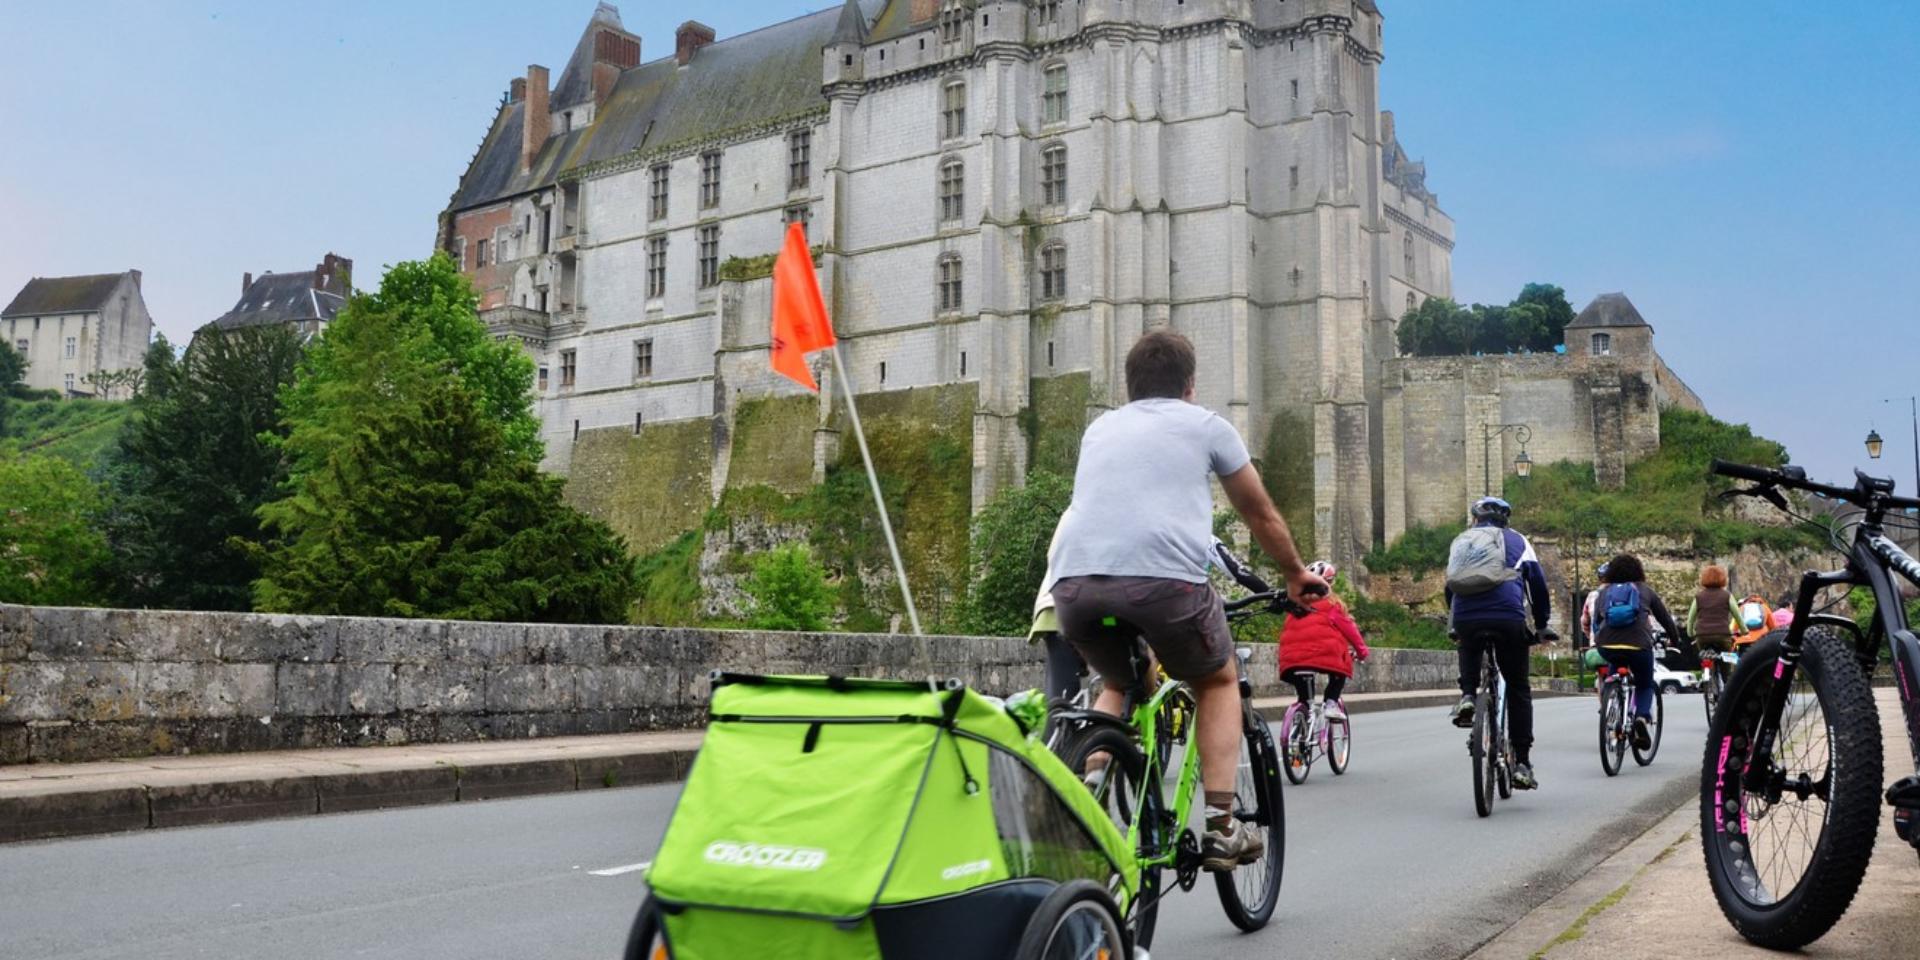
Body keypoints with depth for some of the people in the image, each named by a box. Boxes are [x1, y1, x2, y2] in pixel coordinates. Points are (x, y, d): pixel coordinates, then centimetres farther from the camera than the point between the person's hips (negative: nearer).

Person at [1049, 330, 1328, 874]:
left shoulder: (1100, 428, 30)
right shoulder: (1205, 425, 20)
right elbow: (1262, 517, 31)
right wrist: (1296, 576, 48)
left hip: (1075, 579, 4)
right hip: (1163, 575, -3)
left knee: (1120, 686, 32)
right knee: (1218, 682, 25)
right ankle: (1221, 828, 13)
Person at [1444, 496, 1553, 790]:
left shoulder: (1461, 541, 25)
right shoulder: (1516, 540, 21)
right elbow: (1537, 581, 16)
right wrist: (1542, 624, 25)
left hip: (1466, 619, 1)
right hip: (1509, 618, -1)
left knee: (1469, 648, 38)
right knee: (1518, 689, 12)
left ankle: (1467, 695, 11)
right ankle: (1522, 762, 7)